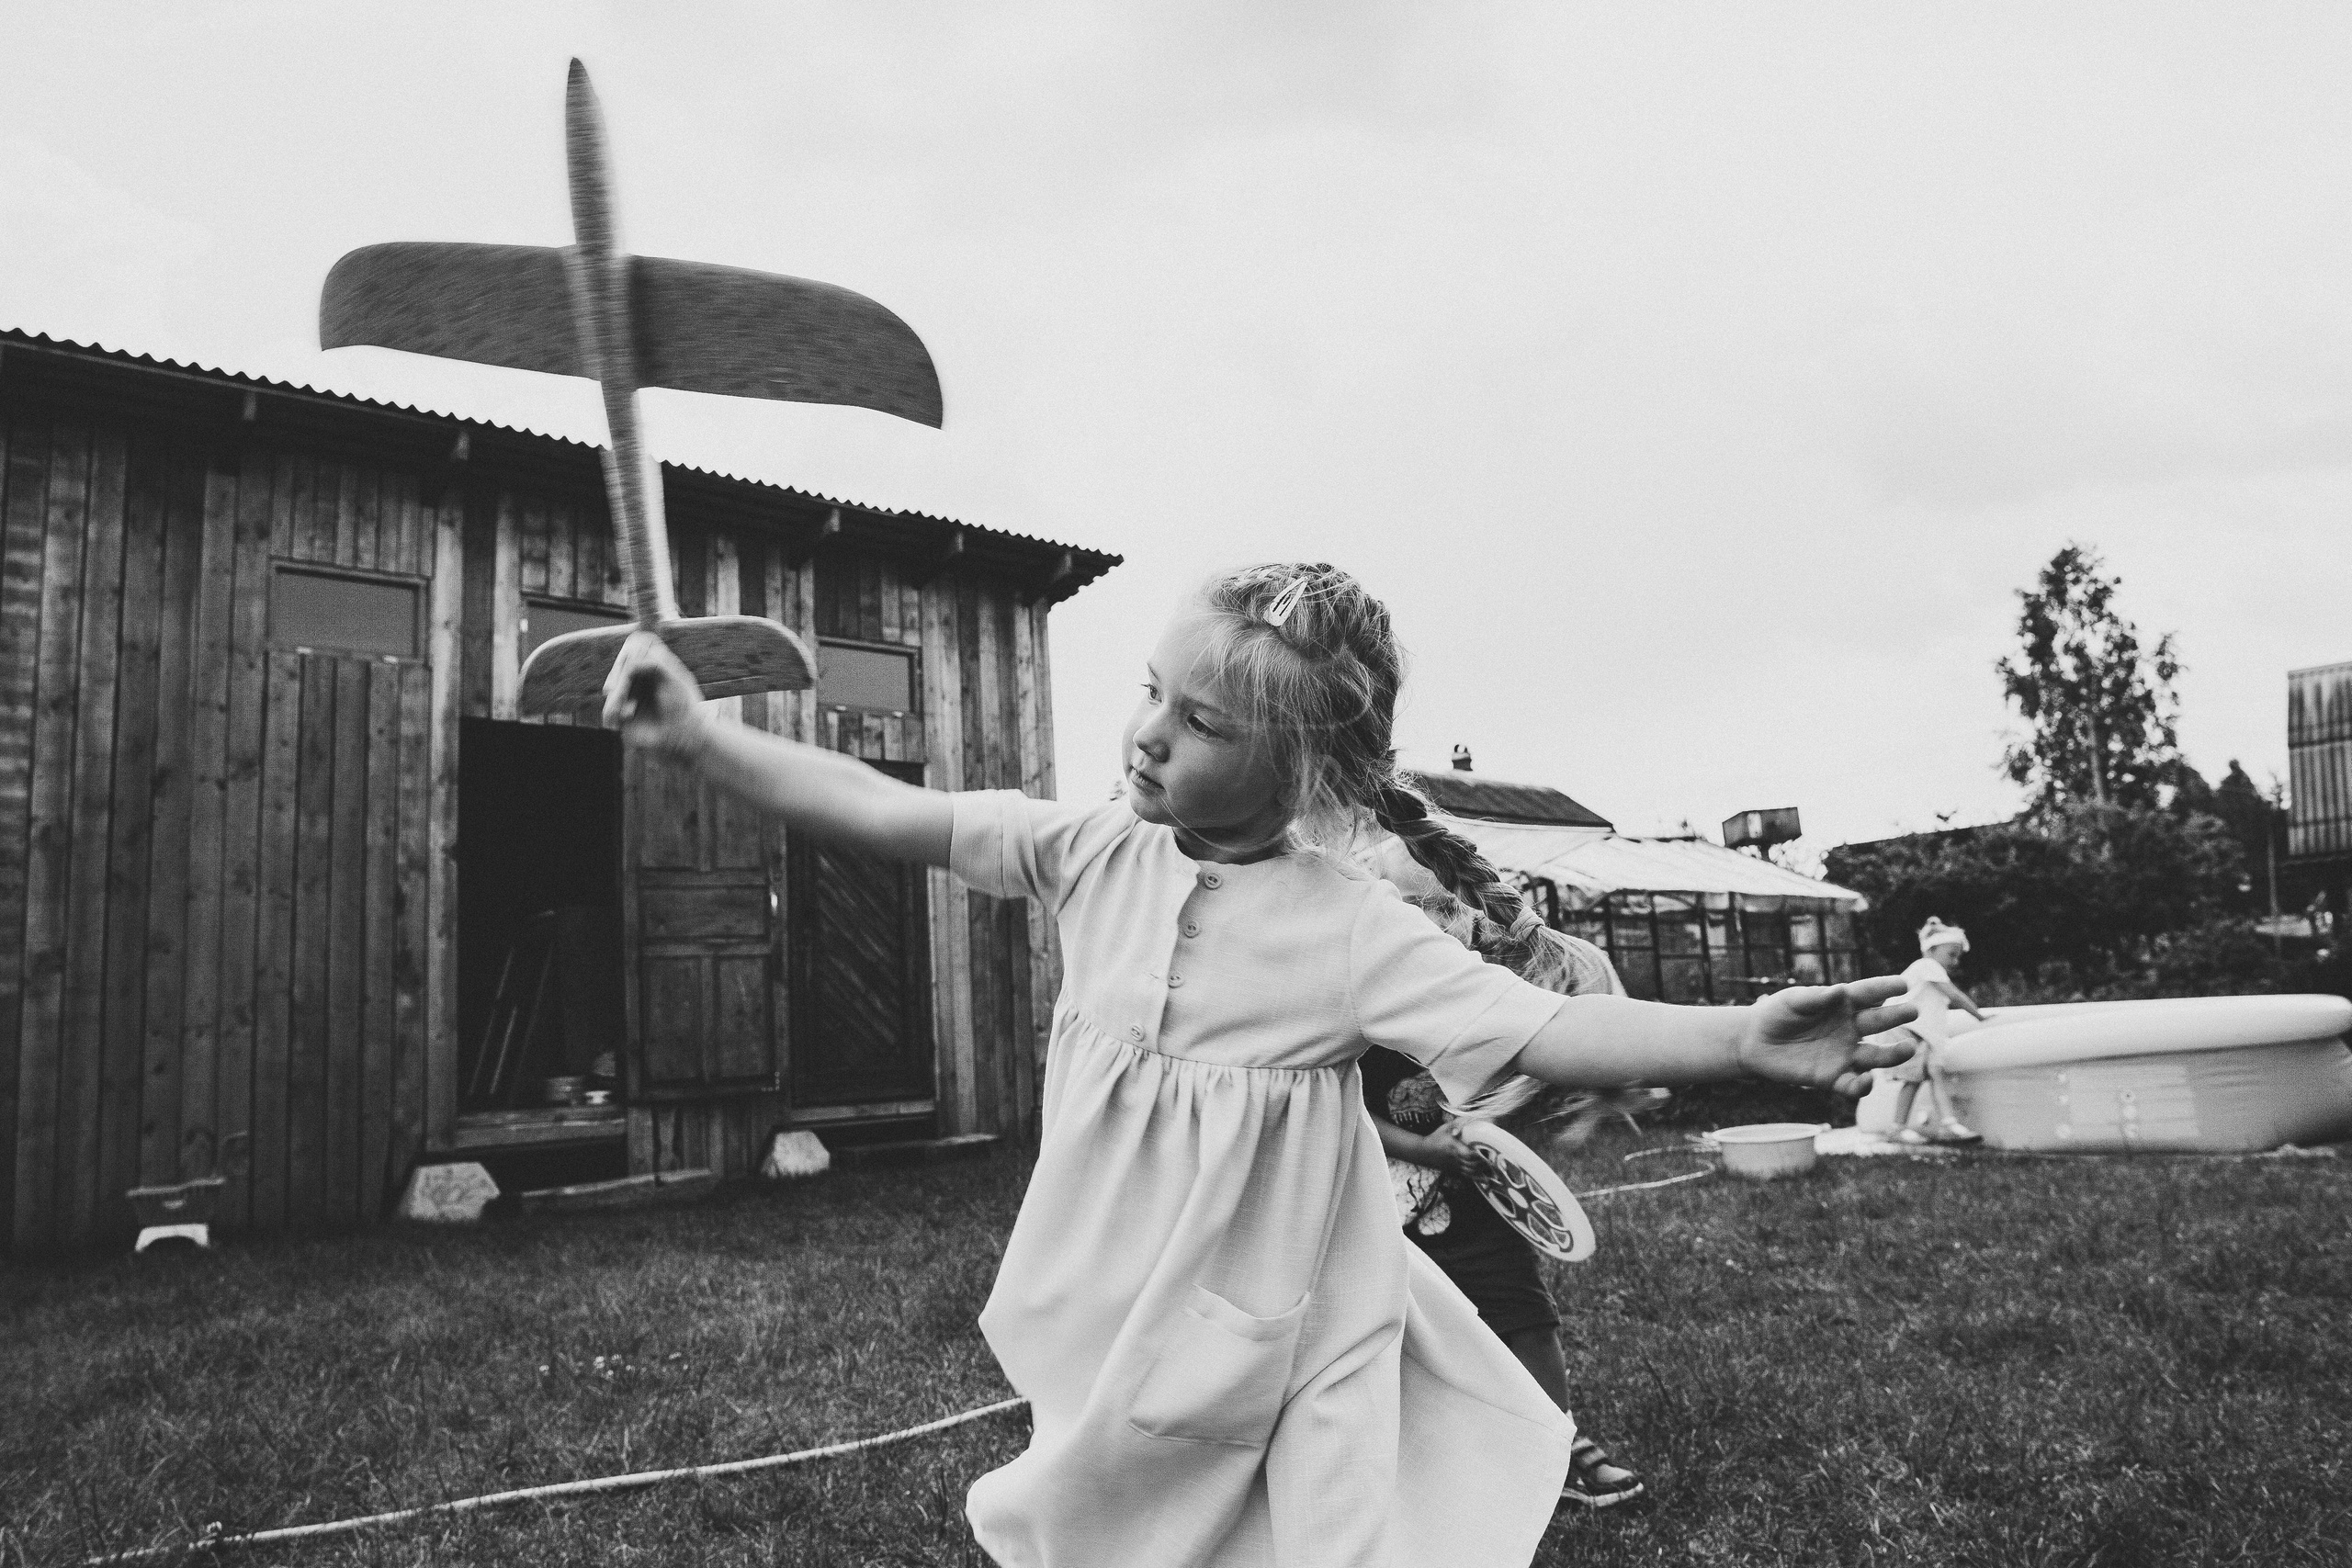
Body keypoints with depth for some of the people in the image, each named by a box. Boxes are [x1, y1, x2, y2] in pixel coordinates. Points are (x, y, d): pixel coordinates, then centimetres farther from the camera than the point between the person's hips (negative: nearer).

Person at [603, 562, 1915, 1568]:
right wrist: (698, 733, -13)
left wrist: (1742, 1038, -38)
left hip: (1284, 1337, -3)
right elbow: (898, 817, -9)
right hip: (1118, 1319, 4)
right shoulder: (1095, 852, -9)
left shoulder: (1353, 927, -19)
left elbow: (1542, 1031, -24)